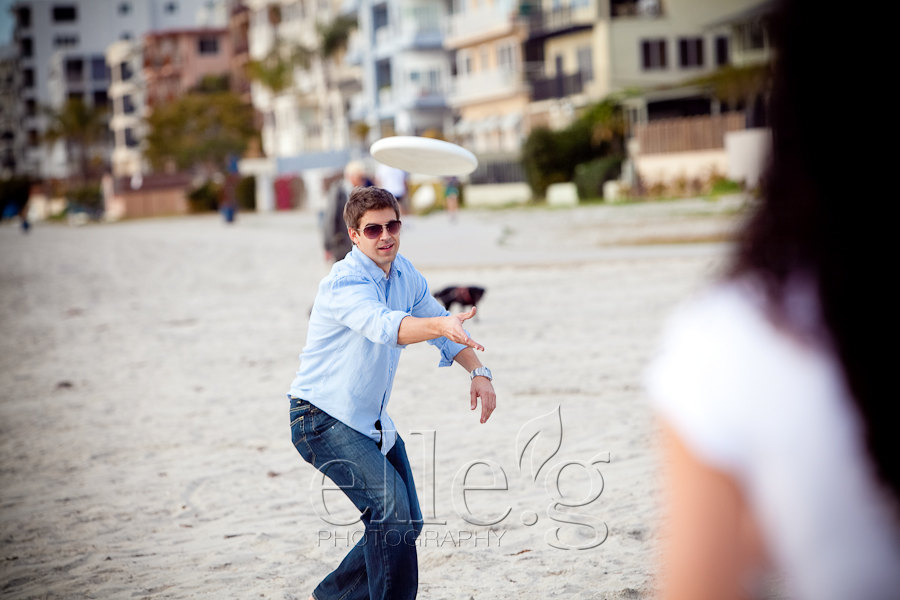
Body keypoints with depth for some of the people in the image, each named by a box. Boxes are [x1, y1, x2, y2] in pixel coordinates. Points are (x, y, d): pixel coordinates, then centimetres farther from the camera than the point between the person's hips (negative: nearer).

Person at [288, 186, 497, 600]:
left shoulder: (405, 274, 1)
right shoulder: (344, 284, -24)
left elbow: (437, 320, 8)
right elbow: (385, 326, -44)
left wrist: (478, 371, -10)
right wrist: (442, 325, -62)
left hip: (374, 420, 9)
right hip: (324, 418, -8)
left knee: (406, 523, 11)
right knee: (391, 508, -24)